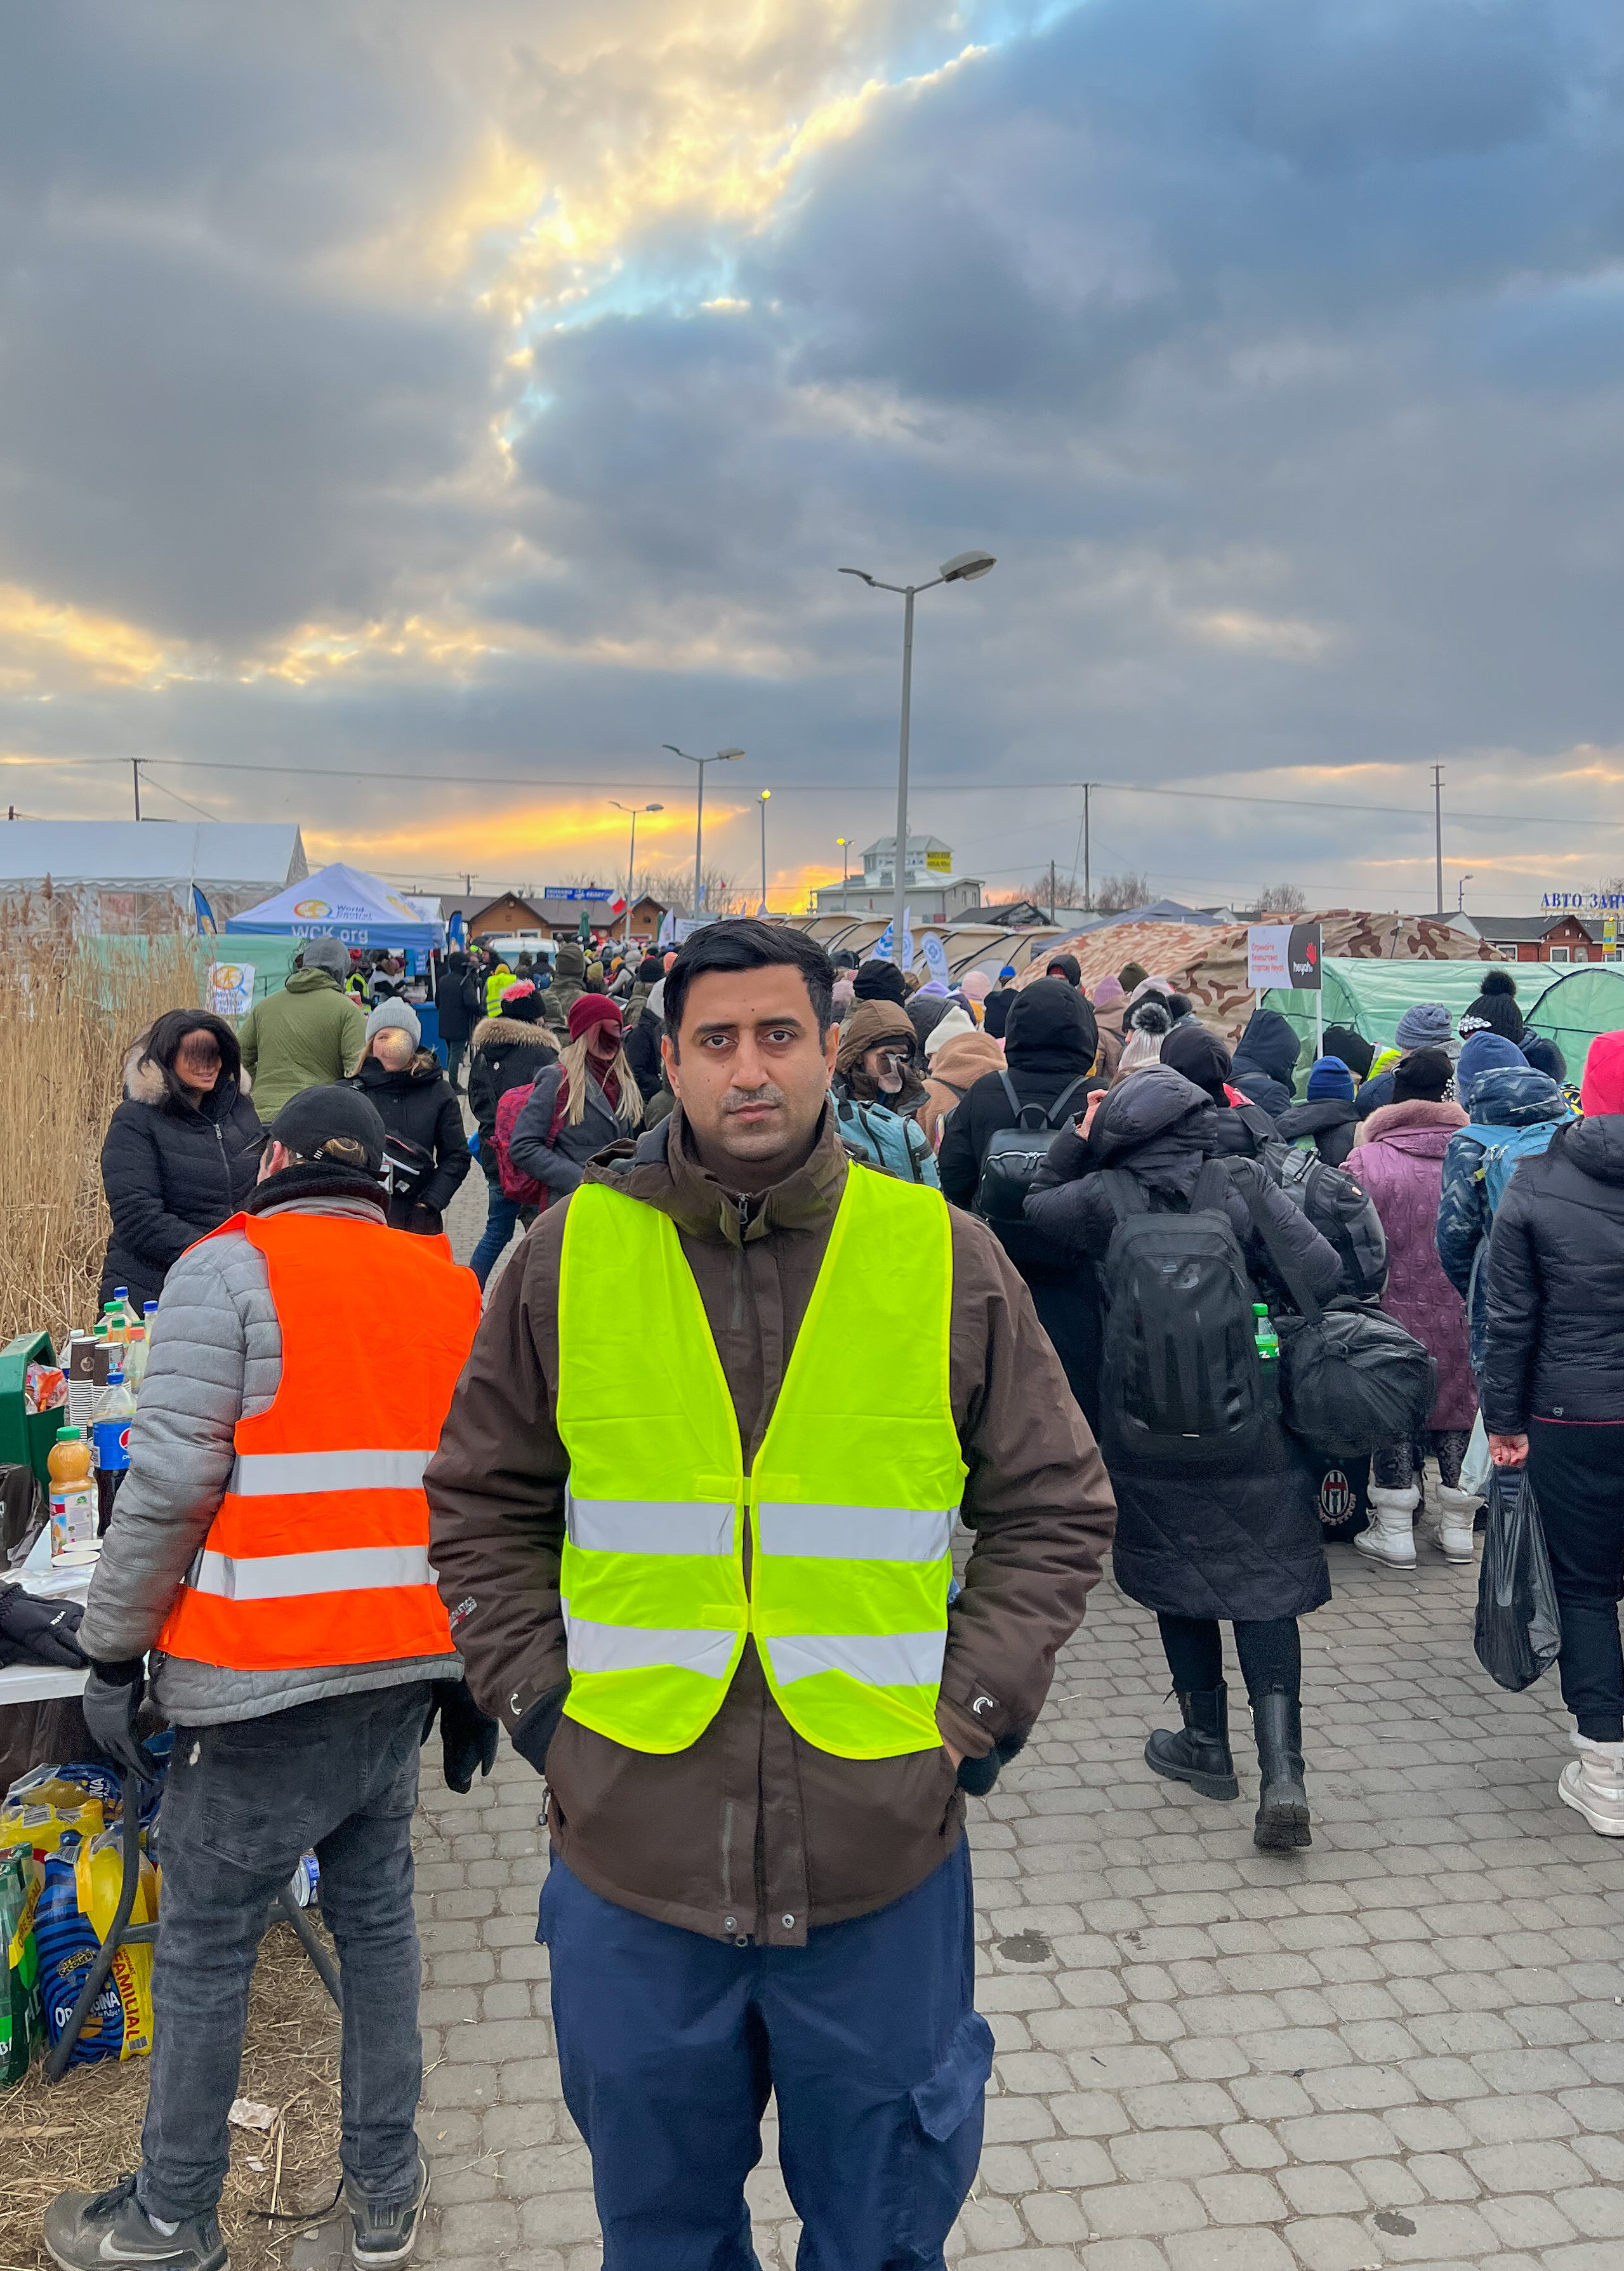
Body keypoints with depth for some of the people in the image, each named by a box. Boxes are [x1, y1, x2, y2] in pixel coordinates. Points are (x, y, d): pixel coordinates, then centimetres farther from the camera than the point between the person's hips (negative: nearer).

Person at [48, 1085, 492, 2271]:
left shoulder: (231, 1269, -6)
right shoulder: (453, 1286, 9)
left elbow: (170, 1478, -13)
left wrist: (113, 1650, -2)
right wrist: (476, 1674, 16)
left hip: (265, 1680, -5)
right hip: (407, 1667, 6)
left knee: (206, 1946, 9)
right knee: (377, 1913, 17)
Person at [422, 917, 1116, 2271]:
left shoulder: (946, 1258, -3)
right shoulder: (572, 1253, -1)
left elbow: (1057, 1509, 4)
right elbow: (483, 1510, 8)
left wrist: (970, 1715, -3)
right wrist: (545, 1703, 0)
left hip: (883, 1854, 0)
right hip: (632, 1851, 1)